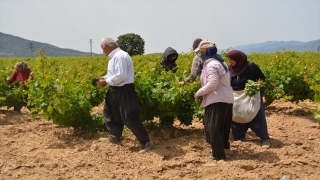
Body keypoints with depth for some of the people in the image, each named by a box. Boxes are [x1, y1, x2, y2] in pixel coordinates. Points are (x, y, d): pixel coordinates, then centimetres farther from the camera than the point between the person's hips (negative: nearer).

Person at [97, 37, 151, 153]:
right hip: (114, 90, 11)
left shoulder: (121, 56, -21)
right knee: (109, 113, 21)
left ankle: (145, 142, 5)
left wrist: (106, 81, -17)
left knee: (129, 118, -7)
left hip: (124, 91, -11)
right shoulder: (113, 57, 10)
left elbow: (121, 76, -26)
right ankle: (115, 137, 37)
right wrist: (104, 78, 4)